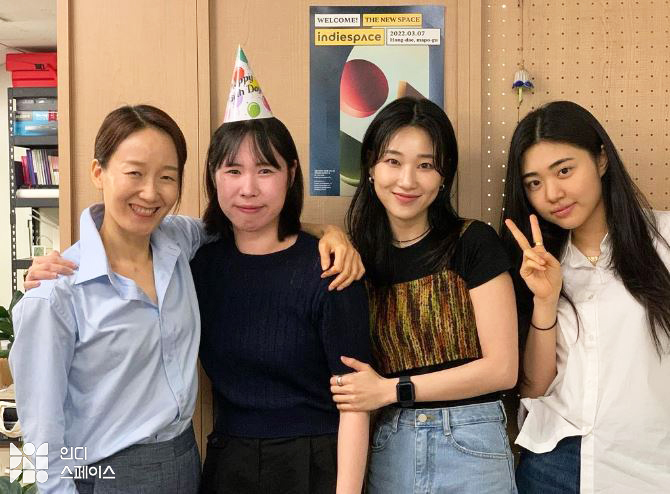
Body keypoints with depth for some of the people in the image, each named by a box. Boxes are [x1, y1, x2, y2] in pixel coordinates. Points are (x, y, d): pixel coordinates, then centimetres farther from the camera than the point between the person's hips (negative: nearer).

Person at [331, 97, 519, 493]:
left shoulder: (474, 242, -8)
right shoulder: (362, 255, 1)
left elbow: (502, 368, -11)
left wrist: (391, 389, -13)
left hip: (470, 445, -3)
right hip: (389, 448, 3)